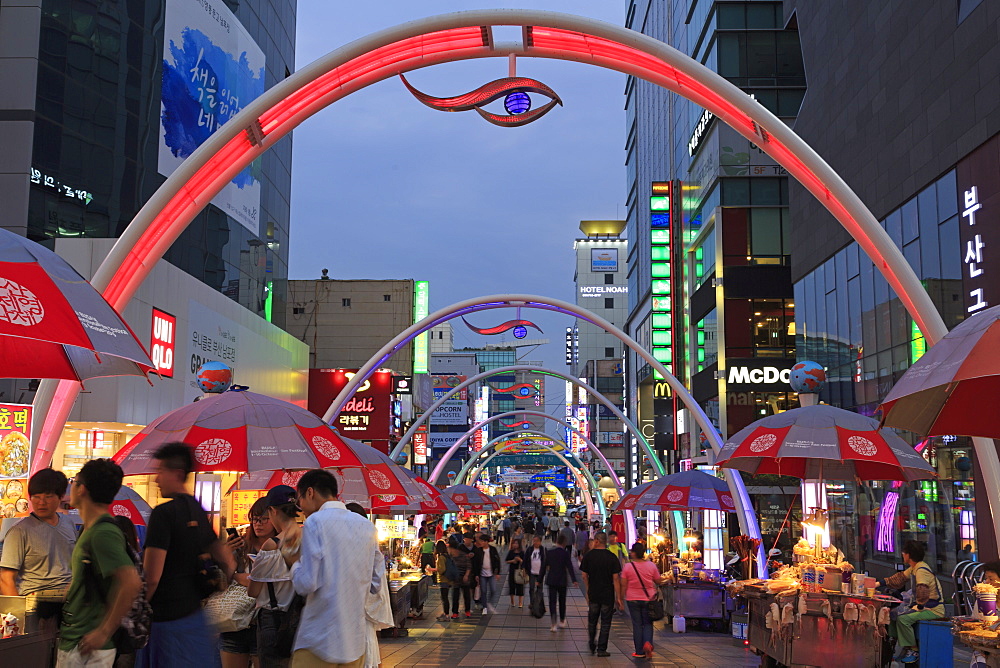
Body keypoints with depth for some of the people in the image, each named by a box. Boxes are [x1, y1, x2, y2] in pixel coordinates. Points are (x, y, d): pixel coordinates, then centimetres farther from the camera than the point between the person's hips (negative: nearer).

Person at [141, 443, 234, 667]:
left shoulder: (163, 513, -15)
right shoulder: (199, 512, 9)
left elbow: (151, 578, -19)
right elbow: (228, 562, 14)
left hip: (166, 617, -8)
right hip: (193, 613, 8)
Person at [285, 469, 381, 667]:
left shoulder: (315, 522, -9)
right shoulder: (367, 526, 8)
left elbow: (306, 584, -13)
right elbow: (376, 584, 12)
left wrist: (294, 562, 5)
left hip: (320, 641, -6)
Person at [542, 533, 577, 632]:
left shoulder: (549, 551, -2)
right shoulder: (565, 552, -10)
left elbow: (544, 566, 4)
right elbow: (569, 567, -14)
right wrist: (574, 580, -13)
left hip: (551, 580, 1)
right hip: (562, 580, -1)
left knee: (552, 602, 1)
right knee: (562, 601, 17)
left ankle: (554, 624, -9)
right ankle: (562, 621, 31)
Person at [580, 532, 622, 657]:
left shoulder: (588, 556, -4)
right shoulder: (612, 557, -8)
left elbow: (584, 576, 1)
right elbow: (616, 578, -10)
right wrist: (618, 596, -6)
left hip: (593, 594, 2)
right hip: (608, 595, -2)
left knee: (592, 621, 17)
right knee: (605, 623, 5)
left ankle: (592, 647, 25)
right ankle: (601, 649, 5)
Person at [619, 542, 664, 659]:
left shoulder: (628, 567, -9)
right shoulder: (651, 565, -5)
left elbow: (623, 585, -6)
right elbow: (659, 581, 3)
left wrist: (621, 598, 5)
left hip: (632, 600, -1)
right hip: (648, 599, 1)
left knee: (637, 624, 8)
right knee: (648, 623, 11)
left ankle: (640, 651, 10)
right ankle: (647, 642, -14)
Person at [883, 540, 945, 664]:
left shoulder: (921, 570, -22)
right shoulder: (913, 568, 10)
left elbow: (922, 591, -35)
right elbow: (900, 577, 25)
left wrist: (920, 606, -22)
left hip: (934, 610, -10)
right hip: (925, 607, 10)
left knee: (903, 619, -27)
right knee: (894, 618, 9)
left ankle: (913, 650, -13)